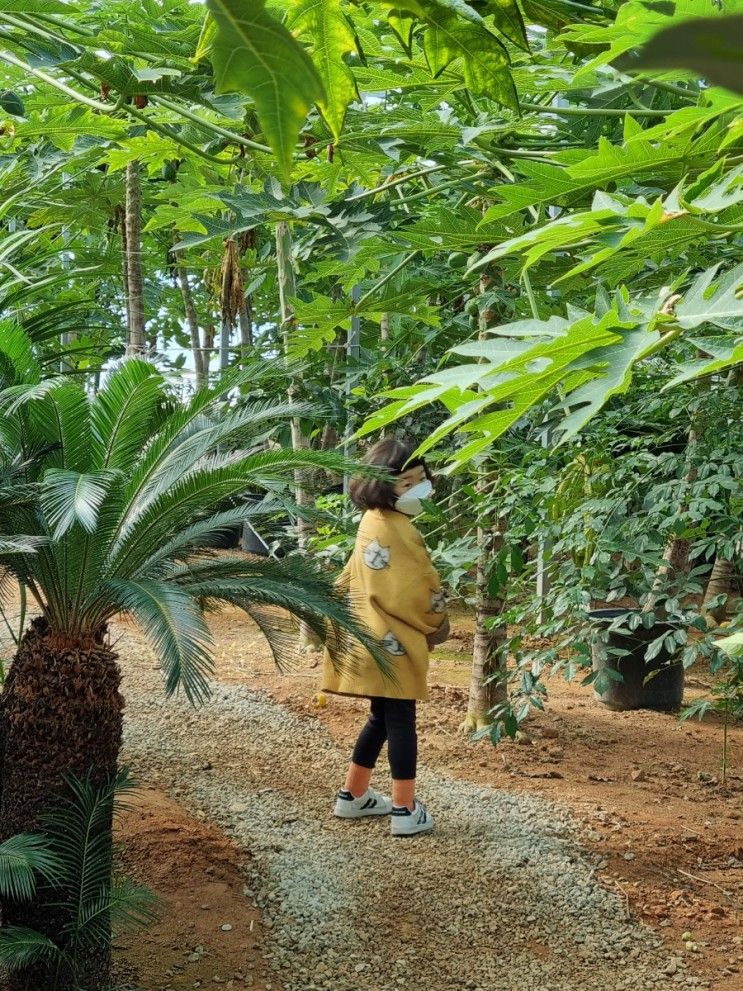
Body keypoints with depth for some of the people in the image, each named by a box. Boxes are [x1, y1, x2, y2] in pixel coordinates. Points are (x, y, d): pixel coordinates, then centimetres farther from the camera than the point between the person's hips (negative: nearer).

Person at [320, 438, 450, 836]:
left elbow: (350, 579, 17)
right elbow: (422, 591, -15)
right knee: (401, 721, -1)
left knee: (381, 719, 19)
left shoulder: (372, 522, 10)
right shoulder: (399, 531, -19)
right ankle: (405, 811, 6)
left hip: (370, 637, 9)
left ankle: (353, 796, 28)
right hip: (393, 642, -9)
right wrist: (437, 625, 2)